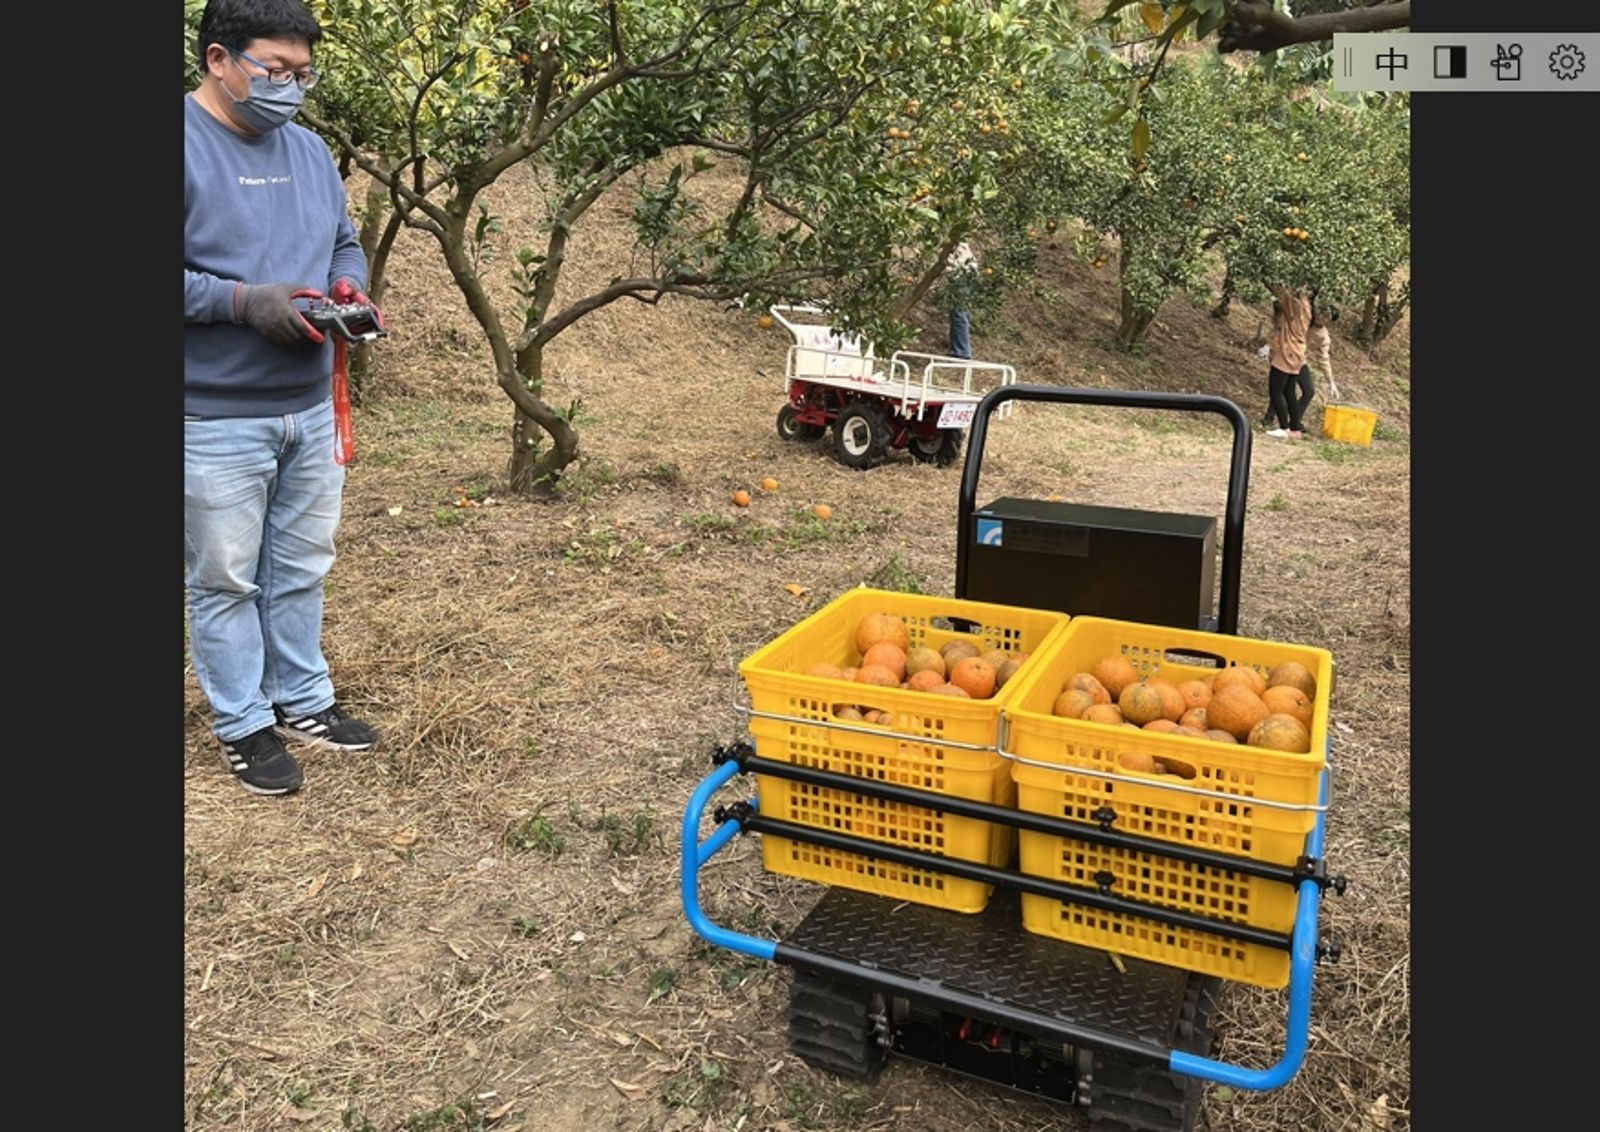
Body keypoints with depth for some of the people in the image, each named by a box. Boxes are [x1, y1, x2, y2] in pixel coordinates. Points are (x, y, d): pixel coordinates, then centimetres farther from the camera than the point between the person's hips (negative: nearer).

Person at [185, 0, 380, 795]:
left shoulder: (309, 150, 11)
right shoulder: (186, 146, -11)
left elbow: (345, 245, 19)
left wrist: (348, 287, -2)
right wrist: (244, 300, -24)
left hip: (311, 407, 6)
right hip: (217, 420, -6)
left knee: (301, 570, 17)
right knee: (227, 579, 7)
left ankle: (303, 701, 32)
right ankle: (242, 724, 22)